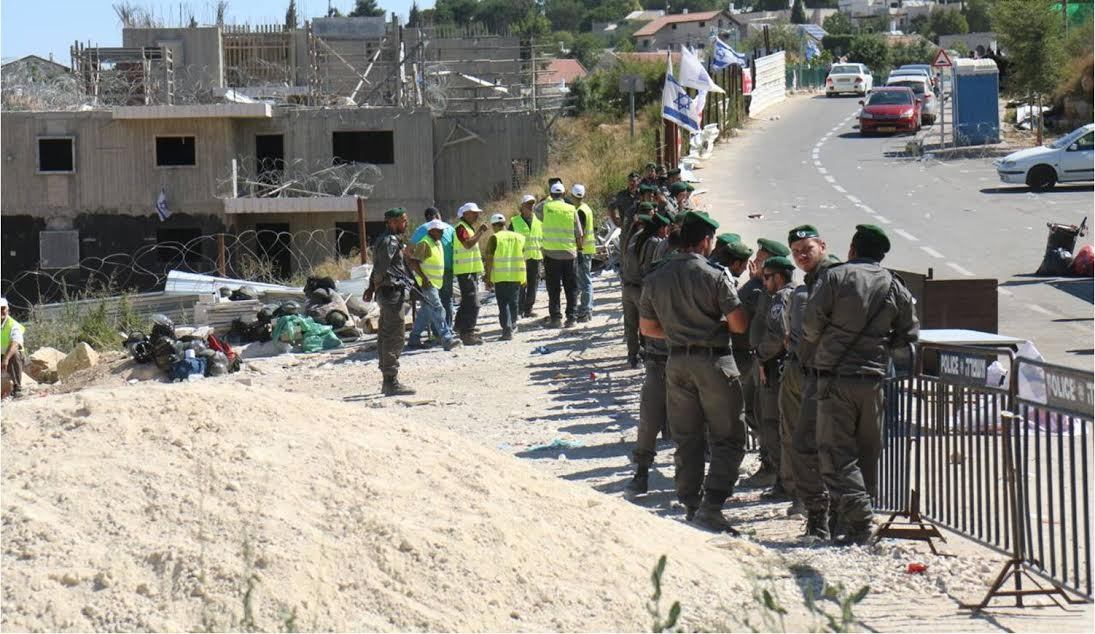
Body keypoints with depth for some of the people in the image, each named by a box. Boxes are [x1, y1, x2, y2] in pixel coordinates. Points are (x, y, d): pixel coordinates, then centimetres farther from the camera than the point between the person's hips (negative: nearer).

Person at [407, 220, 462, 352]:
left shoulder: (438, 243, 14)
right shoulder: (424, 244, -15)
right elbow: (413, 262, -20)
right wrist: (424, 278, -25)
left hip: (435, 283, 10)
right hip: (426, 283, -10)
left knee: (426, 311, 13)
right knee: (437, 310, -16)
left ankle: (414, 339, 20)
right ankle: (447, 339, -23)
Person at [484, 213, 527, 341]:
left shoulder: (494, 238, -5)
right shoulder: (519, 237, 10)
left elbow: (489, 260, -8)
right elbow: (523, 258, 13)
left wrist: (488, 278, -4)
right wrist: (524, 278, 20)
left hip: (500, 277, -4)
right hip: (517, 276, 4)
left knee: (503, 303, -2)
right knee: (514, 301, 20)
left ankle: (507, 329, -15)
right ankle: (513, 326, 35)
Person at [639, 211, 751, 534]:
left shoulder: (656, 278, 4)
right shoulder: (714, 276, -13)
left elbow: (646, 327, 12)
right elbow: (739, 325, -14)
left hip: (677, 362, 5)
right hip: (714, 362, -5)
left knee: (687, 440, 14)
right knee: (727, 440, 0)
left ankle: (691, 505, 17)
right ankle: (711, 507, -12)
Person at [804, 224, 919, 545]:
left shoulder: (834, 277, -5)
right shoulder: (895, 286, 6)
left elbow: (811, 324, -9)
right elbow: (908, 335, 10)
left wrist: (821, 342, 11)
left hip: (835, 377, -4)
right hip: (873, 379, 4)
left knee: (836, 452, -4)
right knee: (867, 452, 15)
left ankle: (857, 520, -16)